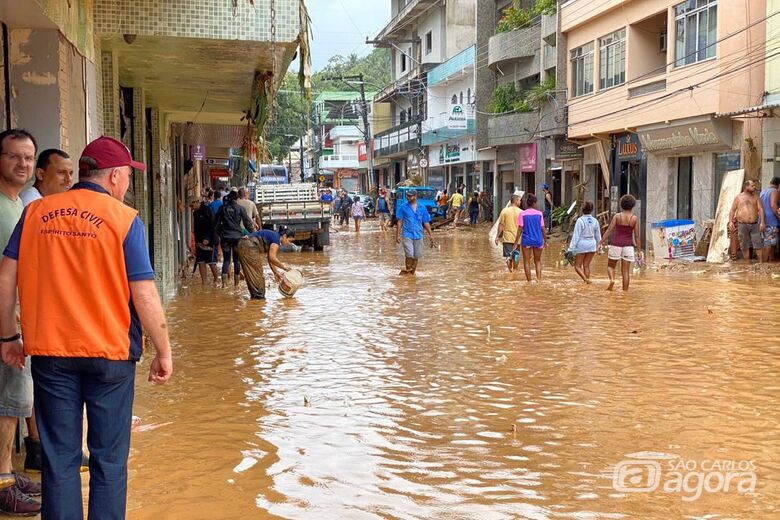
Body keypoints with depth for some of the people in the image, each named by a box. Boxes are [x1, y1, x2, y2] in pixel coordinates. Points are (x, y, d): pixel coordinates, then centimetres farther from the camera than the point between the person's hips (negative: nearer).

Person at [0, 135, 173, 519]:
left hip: (49, 354, 3)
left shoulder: (36, 212, 3)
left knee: (59, 459, 12)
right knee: (109, 460, 10)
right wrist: (163, 353, -1)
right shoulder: (124, 219, -8)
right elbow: (145, 297, -10)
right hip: (109, 356, -3)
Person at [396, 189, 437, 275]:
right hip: (407, 235, -3)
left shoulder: (422, 208, 7)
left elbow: (426, 223, 10)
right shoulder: (403, 207, 2)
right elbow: (399, 222, 2)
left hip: (418, 235, 3)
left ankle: (412, 273, 19)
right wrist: (398, 235, -4)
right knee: (409, 255, -13)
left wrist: (431, 236, 6)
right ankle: (407, 271, 3)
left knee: (416, 256, 6)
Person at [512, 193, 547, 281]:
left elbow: (520, 230, -7)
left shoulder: (522, 214, -5)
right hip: (538, 240, 2)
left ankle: (529, 281, 6)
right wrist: (545, 241, 13)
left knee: (527, 262, 8)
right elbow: (542, 229, 2)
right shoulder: (539, 213, -1)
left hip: (526, 240, -2)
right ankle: (538, 279, 0)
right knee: (537, 261, 16)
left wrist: (516, 243, -4)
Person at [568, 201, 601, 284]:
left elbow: (576, 235, -14)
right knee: (586, 265, 13)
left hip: (581, 244, -5)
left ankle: (585, 279, -16)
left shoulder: (580, 220, -14)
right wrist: (598, 245, 23)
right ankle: (587, 281, 13)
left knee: (577, 266, 4)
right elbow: (598, 236, 9)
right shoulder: (595, 221, 0)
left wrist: (571, 248, -10)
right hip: (592, 244, 5)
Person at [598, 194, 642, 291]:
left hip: (616, 244, -1)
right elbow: (636, 236, -1)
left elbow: (609, 230, -7)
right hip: (628, 246, 1)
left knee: (610, 266, 15)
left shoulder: (617, 216, -2)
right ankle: (625, 291, 2)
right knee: (625, 270, 5)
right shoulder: (635, 218, 0)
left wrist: (601, 242, -4)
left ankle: (612, 279, -14)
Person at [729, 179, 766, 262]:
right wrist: (730, 221, -6)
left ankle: (761, 263, 0)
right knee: (745, 246, 3)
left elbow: (760, 209, 1)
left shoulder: (756, 197, 10)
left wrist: (762, 222, -12)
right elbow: (732, 210, 7)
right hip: (742, 225, -1)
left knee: (759, 245, -4)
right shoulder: (739, 197, 7)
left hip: (755, 225, 1)